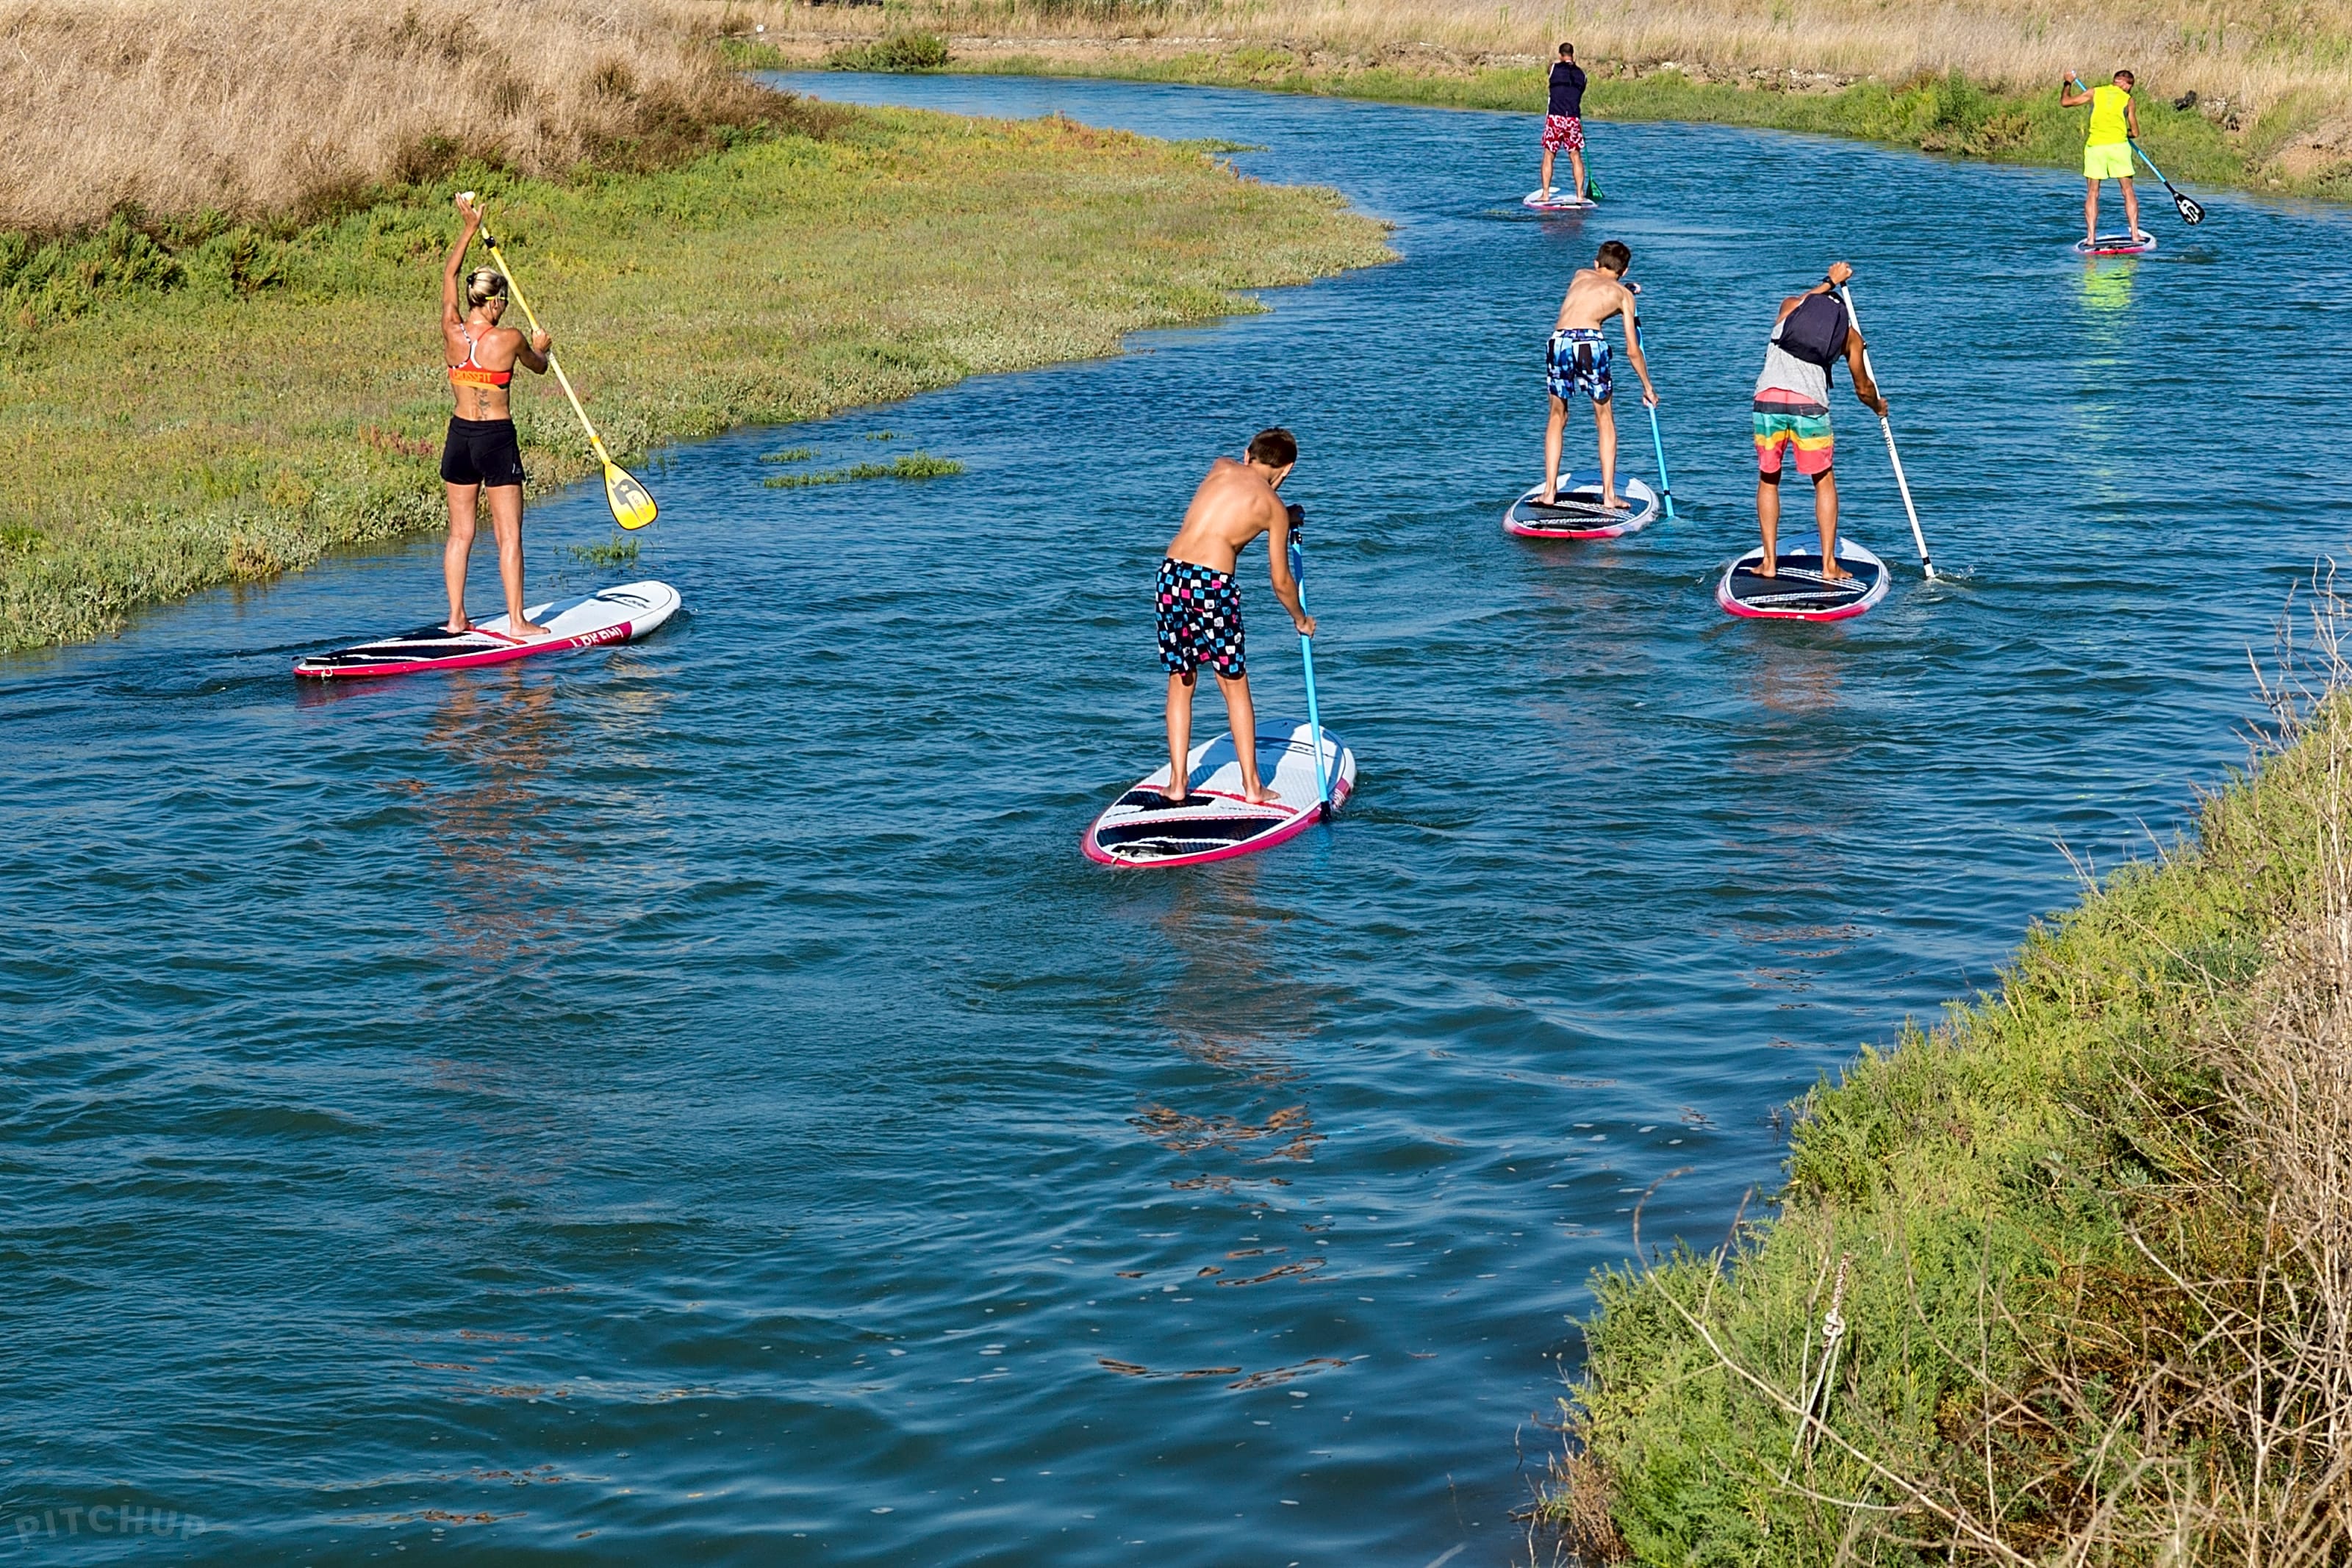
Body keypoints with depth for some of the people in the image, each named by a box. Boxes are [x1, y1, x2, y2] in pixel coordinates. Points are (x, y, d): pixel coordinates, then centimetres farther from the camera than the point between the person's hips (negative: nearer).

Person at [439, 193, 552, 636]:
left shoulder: (452, 332, -3)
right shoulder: (509, 339, -14)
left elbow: (448, 275, 14)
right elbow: (539, 368, 8)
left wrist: (470, 228, 22)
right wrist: (540, 347, 30)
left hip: (459, 436, 5)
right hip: (498, 438, -5)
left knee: (460, 533, 12)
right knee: (509, 534, 0)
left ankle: (456, 617, 14)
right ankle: (517, 622, 2)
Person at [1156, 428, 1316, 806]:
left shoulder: (1220, 467, 15)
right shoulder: (1275, 508, 7)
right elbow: (1281, 582, 11)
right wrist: (1301, 619, 29)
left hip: (1172, 575, 3)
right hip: (1214, 584, -3)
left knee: (1179, 683, 15)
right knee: (1235, 686, 11)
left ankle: (1177, 783, 14)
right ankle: (1252, 786, 15)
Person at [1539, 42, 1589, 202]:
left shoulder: (1555, 66, 0)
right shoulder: (1581, 74, 8)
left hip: (1555, 117, -2)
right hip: (1574, 118, 2)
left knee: (1549, 156, 5)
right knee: (1576, 157, 8)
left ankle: (1546, 194, 1)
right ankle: (1580, 194, 5)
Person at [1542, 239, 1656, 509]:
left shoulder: (1580, 275, 27)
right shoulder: (1623, 294, 19)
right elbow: (1632, 351, 17)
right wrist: (1648, 387, 29)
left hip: (1559, 342, 2)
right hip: (1591, 343, -2)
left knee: (1557, 417, 19)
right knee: (1605, 420, 15)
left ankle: (1550, 491, 14)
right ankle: (1609, 494, 13)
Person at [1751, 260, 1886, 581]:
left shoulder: (1790, 305, 20)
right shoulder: (1850, 333, 19)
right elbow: (1863, 388, 28)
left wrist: (1830, 283, 59)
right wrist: (1879, 407, 48)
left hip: (1768, 398, 1)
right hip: (1810, 403, -1)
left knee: (1768, 479, 15)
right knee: (1824, 482, 14)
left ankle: (1769, 562, 12)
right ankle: (1829, 565, 11)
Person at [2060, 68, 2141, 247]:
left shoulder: (2095, 93, 9)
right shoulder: (2128, 100, 8)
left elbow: (2065, 102, 12)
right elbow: (2135, 133, 9)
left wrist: (2067, 84, 29)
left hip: (2094, 145, 1)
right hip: (2118, 145, -1)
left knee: (2092, 193, 5)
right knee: (2128, 191, 6)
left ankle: (2091, 237, -2)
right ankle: (2135, 234, 2)